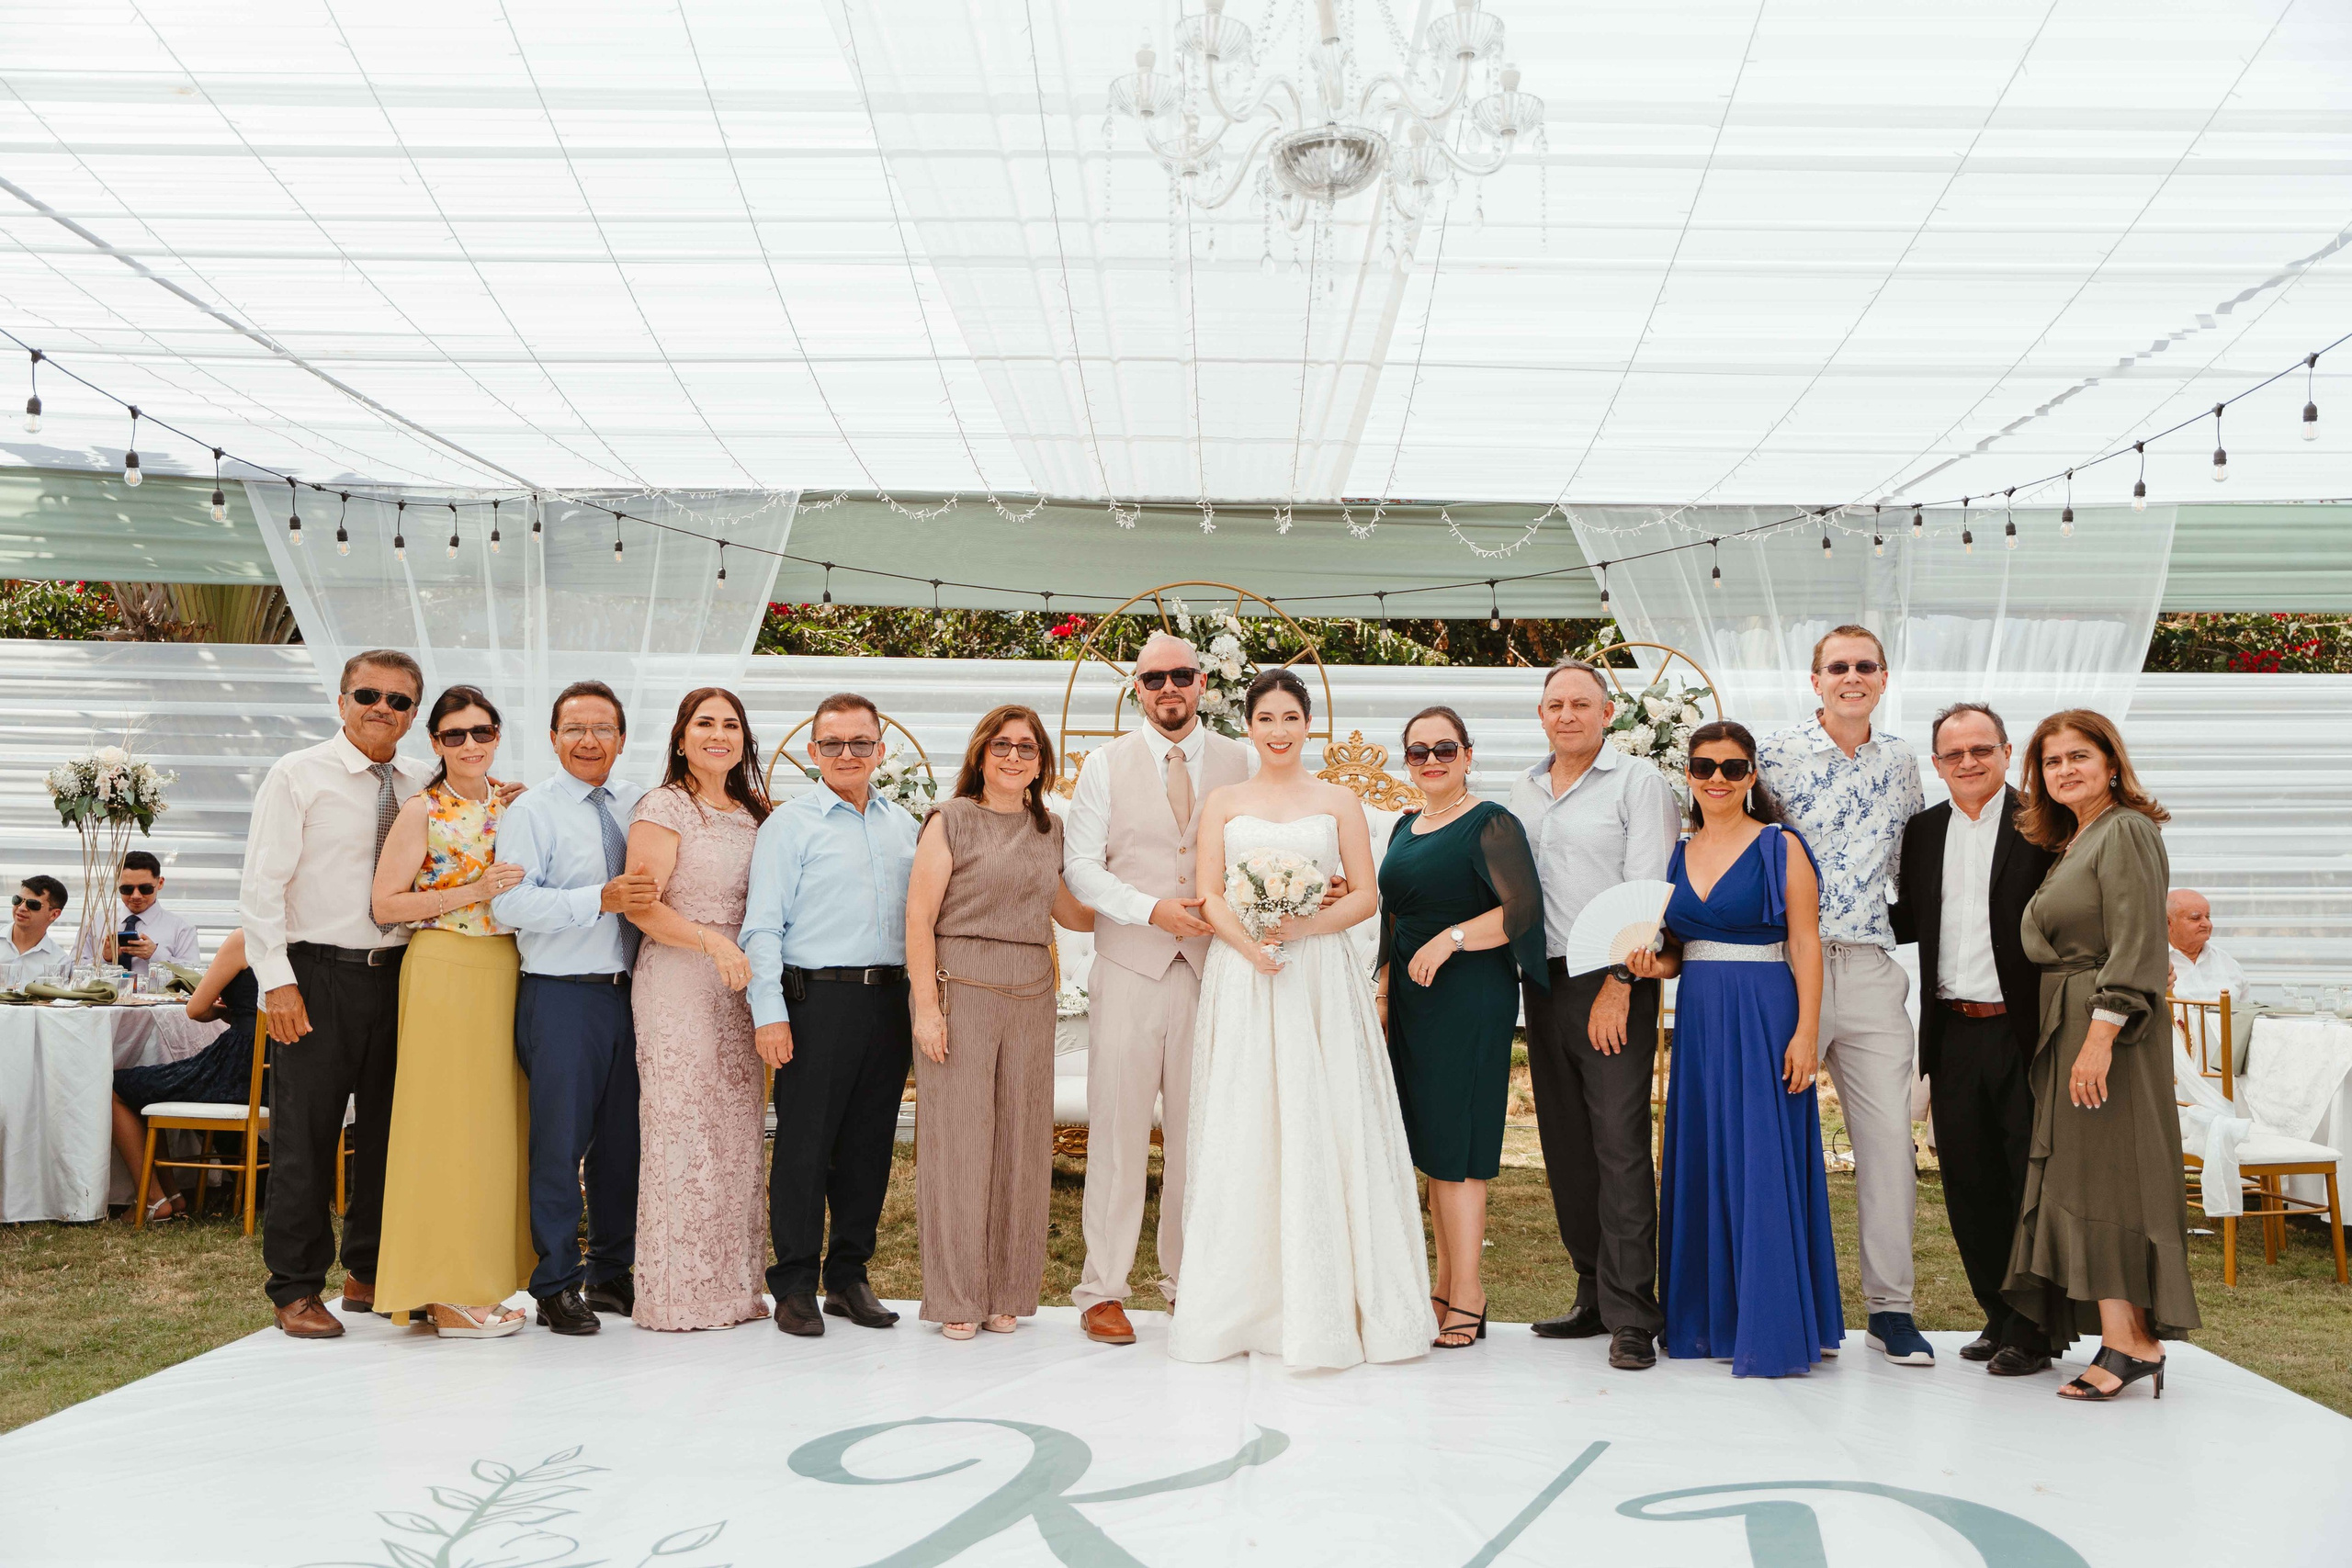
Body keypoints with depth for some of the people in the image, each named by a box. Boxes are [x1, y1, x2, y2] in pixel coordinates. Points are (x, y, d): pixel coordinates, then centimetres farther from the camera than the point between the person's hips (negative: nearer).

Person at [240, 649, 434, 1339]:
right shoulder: (297, 775, -2)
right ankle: (297, 1290, 11)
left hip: (401, 973, 4)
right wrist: (276, 978, -13)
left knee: (389, 1129, 11)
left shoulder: (425, 783, 10)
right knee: (305, 1135, 0)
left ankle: (369, 1274, 25)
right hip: (319, 975, -4)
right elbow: (261, 885, -5)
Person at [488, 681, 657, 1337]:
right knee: (561, 1142, 0)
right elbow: (509, 904, -17)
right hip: (562, 995, -5)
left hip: (631, 992, 5)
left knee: (626, 1139, 12)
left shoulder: (641, 804, 12)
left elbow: (656, 889, 21)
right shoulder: (531, 812, -3)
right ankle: (555, 1287, 12)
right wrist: (602, 900, -25)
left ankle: (611, 1273, 26)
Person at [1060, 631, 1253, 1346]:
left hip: (1212, 967, 2)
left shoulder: (1239, 763, 9)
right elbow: (1080, 866, 1)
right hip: (1129, 968, -1)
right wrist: (1153, 909, -12)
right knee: (1118, 1128, -3)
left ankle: (1187, 1280, 18)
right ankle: (1101, 1289, 5)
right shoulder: (1106, 765, 7)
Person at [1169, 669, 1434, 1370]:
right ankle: (1245, 1299, 6)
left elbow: (1366, 895, 4)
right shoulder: (1223, 802, 11)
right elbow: (1209, 896, 3)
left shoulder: (1339, 801, 10)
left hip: (1322, 977, 0)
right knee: (1244, 1129, -1)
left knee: (1324, 1125, -4)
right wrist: (1251, 944, -15)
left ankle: (1327, 1305, 3)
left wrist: (1307, 926, -13)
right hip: (1242, 977, 1)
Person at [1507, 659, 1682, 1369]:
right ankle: (1594, 1296, 19)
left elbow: (1647, 890, -9)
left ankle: (1631, 1316, -6)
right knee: (1565, 1146, 9)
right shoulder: (1523, 791, 16)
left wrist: (1618, 982, -15)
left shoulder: (1638, 781, -2)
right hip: (1544, 983, 6)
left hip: (1614, 983, -6)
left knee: (1620, 1144, -9)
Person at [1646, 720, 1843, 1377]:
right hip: (1696, 1019, 6)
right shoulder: (1680, 853, 12)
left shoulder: (1781, 847, -3)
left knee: (1763, 1167, -6)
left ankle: (1773, 1329, 1)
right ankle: (1711, 1319, 18)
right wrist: (1653, 966, -3)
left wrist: (1806, 1032, -16)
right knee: (1700, 1167, 8)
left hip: (1764, 1017, -6)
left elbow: (1805, 945, -8)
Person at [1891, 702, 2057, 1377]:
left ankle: (2032, 1332, 12)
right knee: (1969, 1183, 10)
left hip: (2023, 1032, -5)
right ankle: (1998, 1317, 24)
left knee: (2031, 1182, 2)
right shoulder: (1922, 831, 12)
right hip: (1953, 1035, 5)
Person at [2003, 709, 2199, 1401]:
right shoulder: (2071, 842, 19)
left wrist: (2100, 1038, -23)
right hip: (2067, 1030, 9)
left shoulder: (2125, 831, -10)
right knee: (2078, 1179, 8)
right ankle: (2126, 1340, 12)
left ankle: (2131, 1343, -8)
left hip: (2106, 1028, -9)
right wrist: (2070, 1036, 14)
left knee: (2103, 1177, -10)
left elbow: (2135, 948, -18)